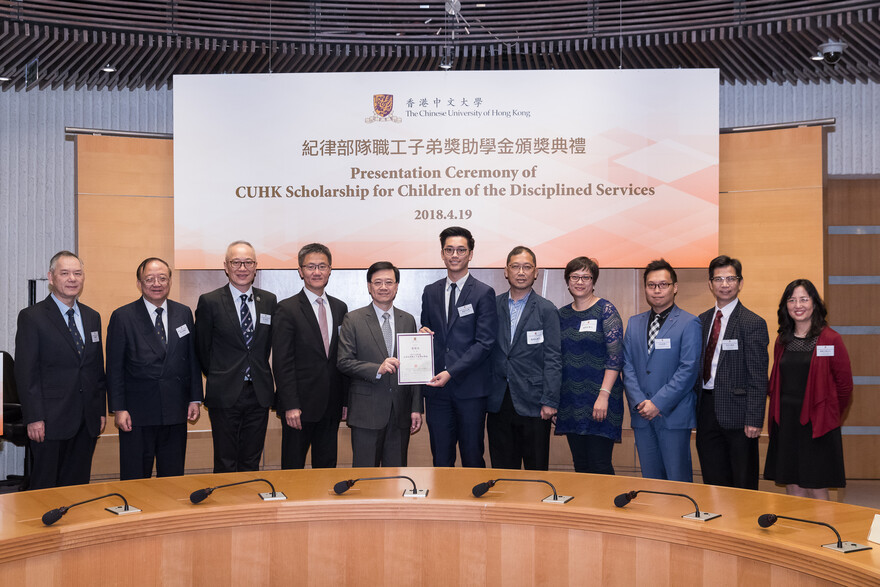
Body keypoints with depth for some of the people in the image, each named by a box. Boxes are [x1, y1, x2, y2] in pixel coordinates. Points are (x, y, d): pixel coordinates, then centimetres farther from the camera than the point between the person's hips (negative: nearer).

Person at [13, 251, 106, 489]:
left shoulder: (92, 317, 12)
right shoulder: (32, 317, -5)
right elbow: (25, 372, -8)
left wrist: (101, 410, 10)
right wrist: (34, 418, -14)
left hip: (87, 420, 5)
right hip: (51, 420, -5)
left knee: (78, 485, 10)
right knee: (45, 486, 3)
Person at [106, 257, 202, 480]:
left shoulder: (184, 313, 8)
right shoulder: (122, 317, -2)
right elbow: (114, 368, -3)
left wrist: (195, 398, 6)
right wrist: (118, 409, -8)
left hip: (176, 412, 3)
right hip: (137, 414, -3)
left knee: (173, 479, 10)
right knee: (135, 481, 4)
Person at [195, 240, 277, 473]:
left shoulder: (269, 300, 6)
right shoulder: (209, 301, -4)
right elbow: (202, 349, 3)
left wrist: (258, 373, 11)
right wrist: (219, 378, 9)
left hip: (259, 394, 3)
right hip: (225, 395, -3)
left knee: (251, 464, 12)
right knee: (225, 465, 4)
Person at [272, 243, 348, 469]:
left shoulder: (340, 308, 11)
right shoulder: (287, 309, -6)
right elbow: (282, 362, -10)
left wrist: (345, 400, 8)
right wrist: (290, 406, -16)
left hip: (331, 407, 5)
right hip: (300, 407, -4)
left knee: (327, 466, 12)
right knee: (293, 468, 5)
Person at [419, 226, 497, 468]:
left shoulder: (484, 293, -1)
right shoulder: (430, 292, 13)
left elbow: (484, 343, -8)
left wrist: (451, 372, -15)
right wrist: (423, 333, -4)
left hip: (470, 387, -3)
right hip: (437, 388, 4)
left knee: (473, 460, 4)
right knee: (441, 461, 9)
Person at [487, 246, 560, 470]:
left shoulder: (546, 309, 1)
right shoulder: (493, 306, 8)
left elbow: (552, 359, -3)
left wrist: (550, 401, -10)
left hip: (532, 402, -2)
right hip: (498, 402, 3)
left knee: (536, 470, 4)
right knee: (502, 471, 9)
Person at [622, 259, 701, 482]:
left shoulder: (689, 323, -3)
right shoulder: (634, 323, 13)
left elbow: (689, 369, -10)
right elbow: (627, 365, 9)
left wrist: (658, 403, -14)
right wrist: (639, 402, -5)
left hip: (674, 415, -4)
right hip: (642, 415, 5)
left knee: (678, 480, 0)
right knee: (650, 479, 10)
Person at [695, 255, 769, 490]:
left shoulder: (753, 323, -7)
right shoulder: (702, 320, 12)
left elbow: (758, 377, -10)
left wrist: (754, 420, -15)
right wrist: (695, 408, 9)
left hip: (737, 414, -5)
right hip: (707, 411, 5)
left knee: (744, 486, 4)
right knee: (713, 483, 10)